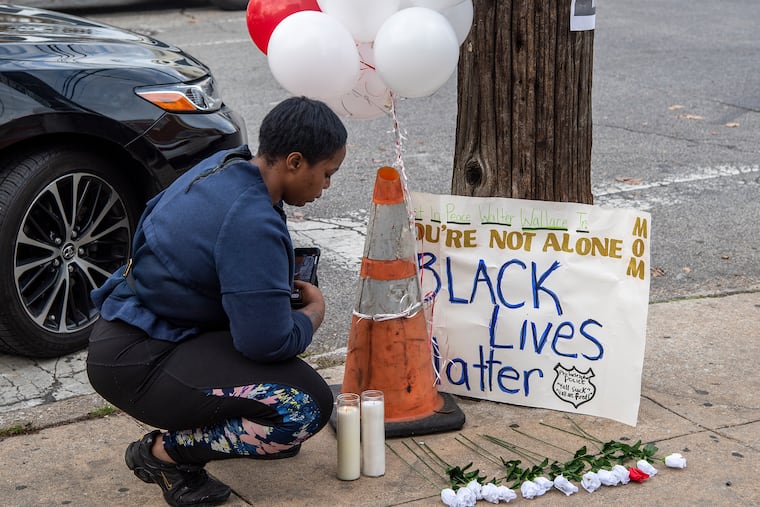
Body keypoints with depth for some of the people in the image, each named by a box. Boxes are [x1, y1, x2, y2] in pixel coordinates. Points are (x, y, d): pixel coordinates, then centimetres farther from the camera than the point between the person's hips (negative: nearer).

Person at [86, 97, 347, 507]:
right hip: (136, 365, -10)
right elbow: (269, 343, -26)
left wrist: (286, 277, 12)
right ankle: (164, 452, -4)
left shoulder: (226, 163, 3)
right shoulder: (252, 224, -26)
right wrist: (314, 310, -3)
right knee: (309, 406, -18)